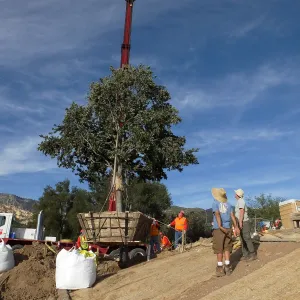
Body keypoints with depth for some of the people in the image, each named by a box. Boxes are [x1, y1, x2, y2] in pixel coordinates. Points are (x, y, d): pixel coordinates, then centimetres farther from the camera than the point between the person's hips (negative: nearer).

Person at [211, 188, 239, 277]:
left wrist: (220, 226, -26)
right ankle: (227, 266, 8)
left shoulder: (215, 203, -4)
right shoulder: (228, 204, 9)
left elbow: (217, 214, -17)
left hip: (218, 229, -4)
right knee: (227, 248, 10)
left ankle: (220, 268, 3)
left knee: (219, 249, 2)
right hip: (228, 228, 4)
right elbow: (232, 216, -1)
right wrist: (236, 227, -5)